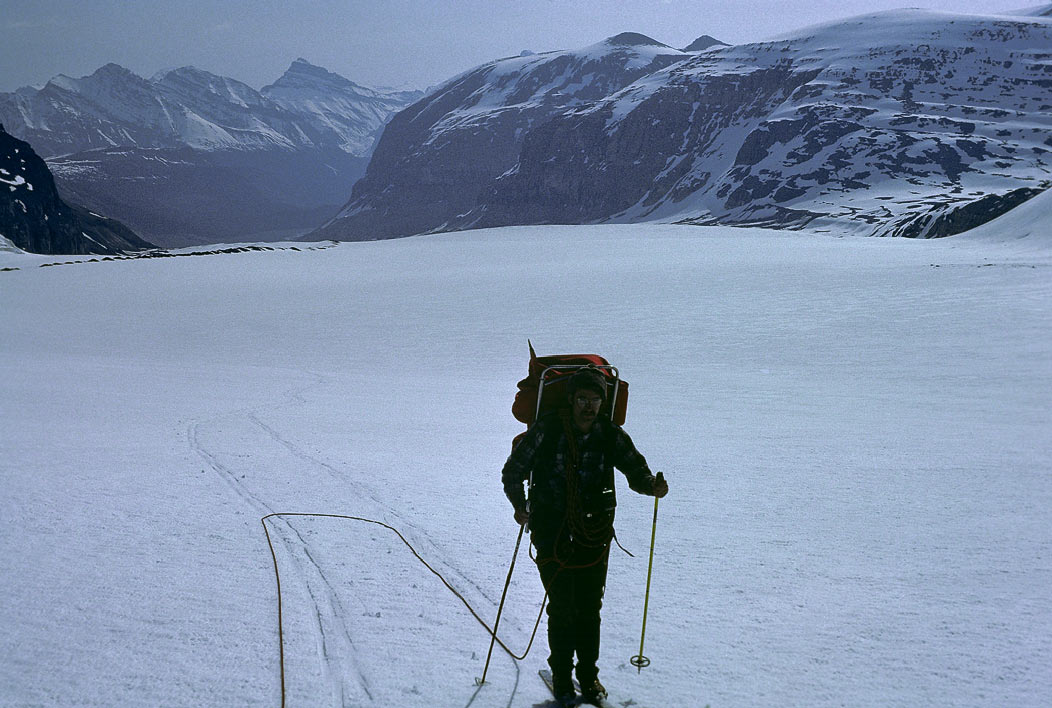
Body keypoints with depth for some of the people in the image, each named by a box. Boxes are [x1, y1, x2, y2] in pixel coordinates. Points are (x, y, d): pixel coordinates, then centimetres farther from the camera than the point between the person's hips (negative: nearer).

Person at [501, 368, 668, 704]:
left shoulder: (611, 435, 0)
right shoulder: (546, 431, -7)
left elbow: (634, 467, 3)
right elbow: (513, 470, 2)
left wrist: (650, 485, -19)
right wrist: (519, 505, -11)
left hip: (594, 534, 2)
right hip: (552, 532, -2)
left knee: (590, 610, 6)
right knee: (562, 608, -2)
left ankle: (589, 676, 23)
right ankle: (561, 677, 16)